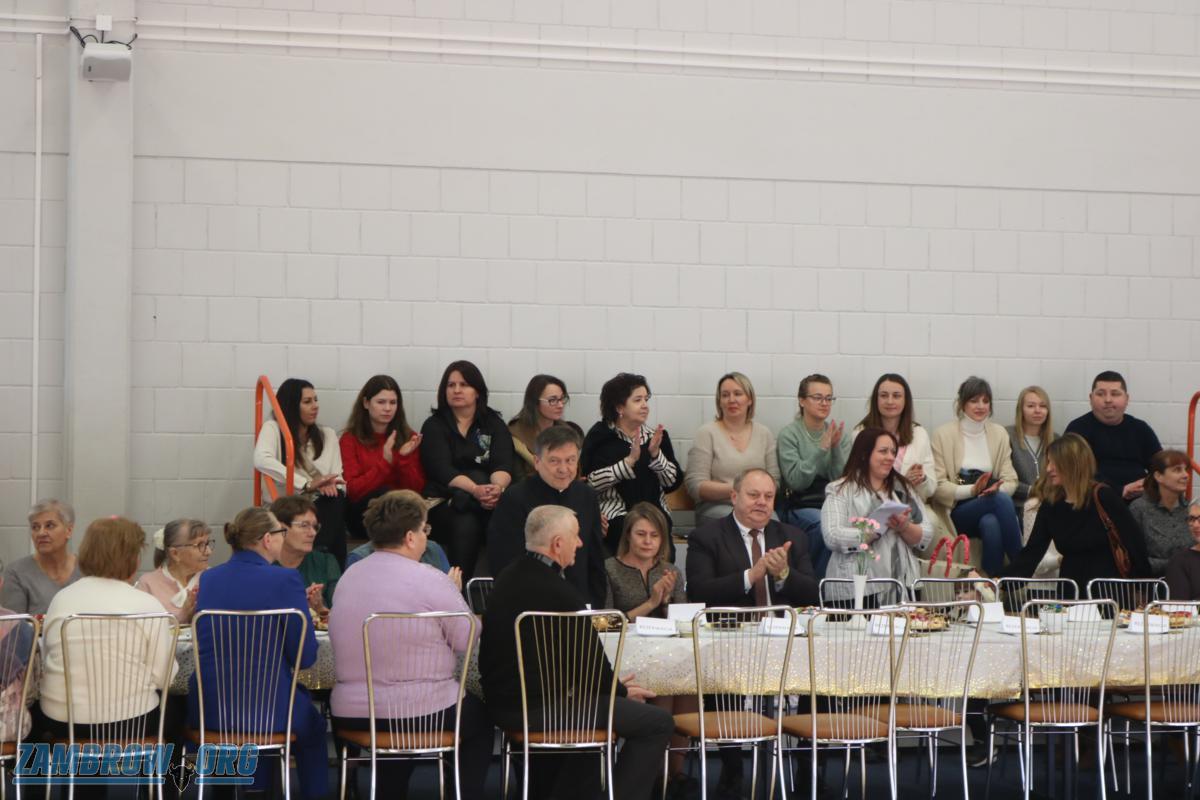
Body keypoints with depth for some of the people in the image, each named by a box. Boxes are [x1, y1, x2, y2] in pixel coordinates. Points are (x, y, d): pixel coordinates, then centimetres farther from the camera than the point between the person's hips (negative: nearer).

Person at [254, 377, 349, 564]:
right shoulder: (273, 428, 1)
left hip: (320, 508, 5)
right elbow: (261, 460, -22)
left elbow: (338, 480, 5)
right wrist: (307, 484, -28)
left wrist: (330, 484, -22)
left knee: (335, 498, -31)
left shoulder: (328, 434, 16)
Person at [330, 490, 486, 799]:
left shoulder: (348, 577, 2)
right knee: (479, 716, 26)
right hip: (424, 715, -5)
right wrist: (453, 594, 10)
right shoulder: (431, 581, -15)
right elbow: (467, 640, -8)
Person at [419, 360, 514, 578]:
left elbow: (503, 466, -2)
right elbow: (443, 470, -8)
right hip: (443, 501, -2)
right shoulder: (434, 426, 9)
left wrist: (498, 487, -27)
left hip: (488, 499, 2)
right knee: (465, 524, -36)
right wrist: (476, 490, -27)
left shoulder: (494, 424, 15)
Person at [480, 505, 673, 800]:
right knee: (657, 723, -5)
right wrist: (620, 690, 9)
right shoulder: (558, 591, -19)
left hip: (502, 703, 10)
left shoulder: (507, 577, 9)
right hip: (539, 709, -10)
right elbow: (590, 657, -11)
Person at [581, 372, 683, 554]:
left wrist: (656, 454, -7)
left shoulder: (657, 436, 14)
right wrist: (630, 460, -13)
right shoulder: (601, 436, 3)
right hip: (615, 519, -2)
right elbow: (590, 482, -9)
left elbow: (673, 483, 7)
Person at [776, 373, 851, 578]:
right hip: (800, 506, -4)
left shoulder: (838, 434, 11)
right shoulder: (789, 434, -1)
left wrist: (836, 448, -12)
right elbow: (796, 481, -12)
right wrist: (821, 449, -17)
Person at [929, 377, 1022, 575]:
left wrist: (996, 489, -18)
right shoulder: (943, 434, 3)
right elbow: (938, 486, -4)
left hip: (991, 502, 3)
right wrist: (971, 490, -20)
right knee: (1001, 499, -33)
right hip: (958, 511, -3)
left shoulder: (999, 434, 14)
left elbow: (1010, 481, 7)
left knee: (991, 524, -37)